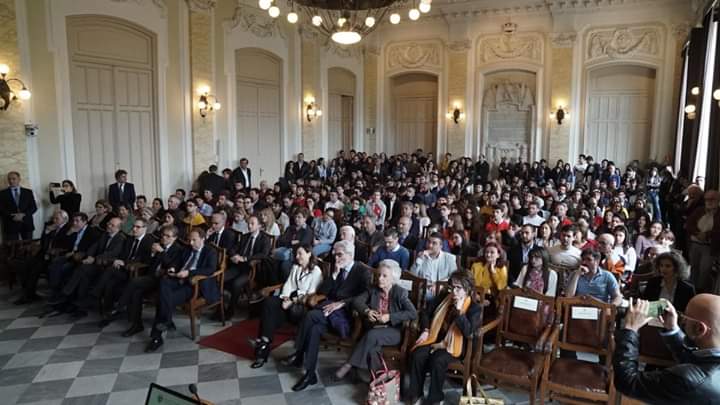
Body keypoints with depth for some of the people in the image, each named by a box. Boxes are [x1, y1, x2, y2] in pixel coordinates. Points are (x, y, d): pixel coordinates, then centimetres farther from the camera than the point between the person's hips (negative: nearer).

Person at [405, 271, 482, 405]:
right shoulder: (444, 297, 4)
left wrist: (459, 311, -26)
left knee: (438, 360, -31)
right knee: (417, 355, -22)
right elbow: (426, 312, 12)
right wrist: (425, 330, -3)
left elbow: (468, 332, -22)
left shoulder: (475, 308, -9)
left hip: (454, 344, -4)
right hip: (435, 337, 4)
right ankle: (415, 391, -5)